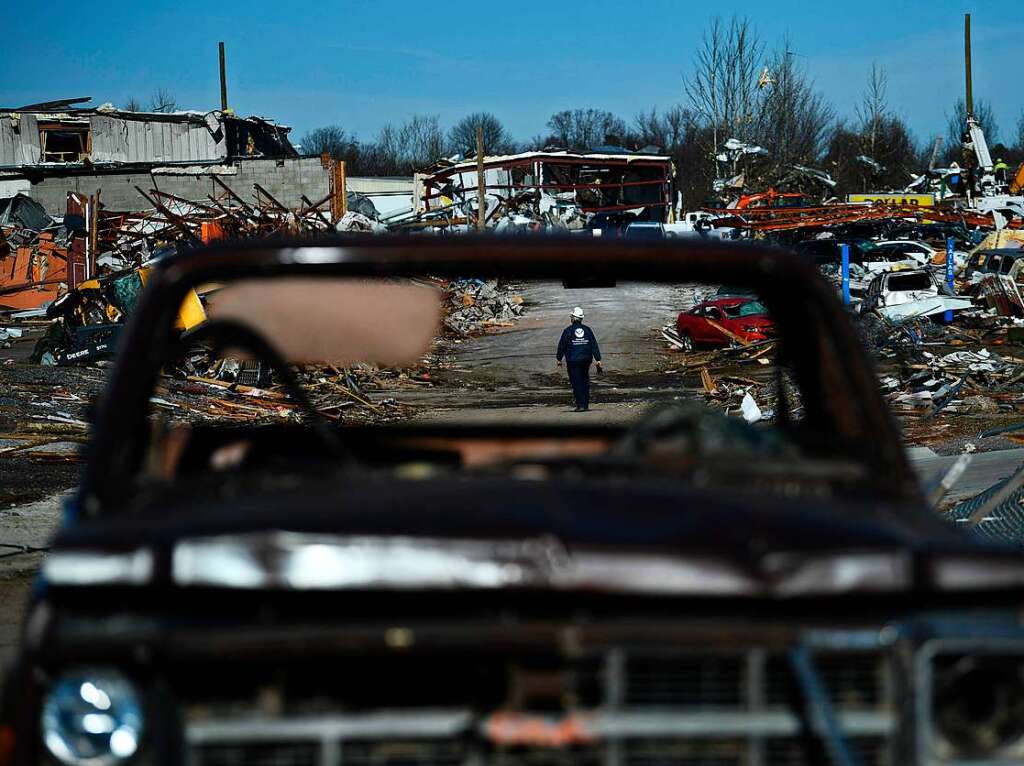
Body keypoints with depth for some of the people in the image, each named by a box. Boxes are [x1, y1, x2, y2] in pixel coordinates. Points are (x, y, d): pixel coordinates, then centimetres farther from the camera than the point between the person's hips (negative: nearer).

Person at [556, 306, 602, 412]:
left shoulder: (568, 331, -6)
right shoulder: (587, 330, 4)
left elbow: (562, 346, -2)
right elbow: (594, 346, 3)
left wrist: (559, 359, 9)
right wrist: (598, 360, 5)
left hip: (573, 361, -4)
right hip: (586, 359, 4)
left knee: (576, 383, -3)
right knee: (585, 381, 15)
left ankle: (580, 405, -11)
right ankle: (586, 404, 17)